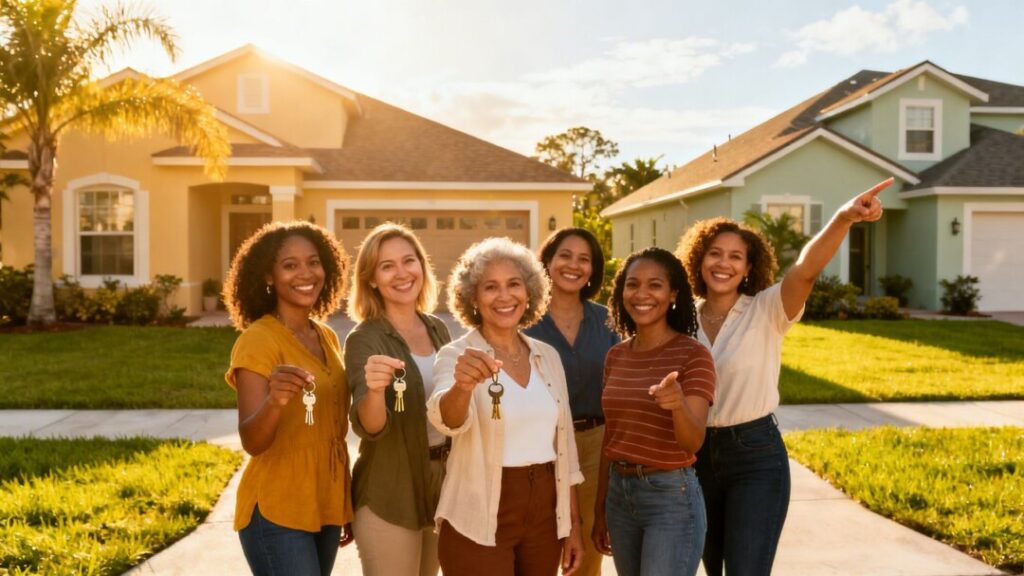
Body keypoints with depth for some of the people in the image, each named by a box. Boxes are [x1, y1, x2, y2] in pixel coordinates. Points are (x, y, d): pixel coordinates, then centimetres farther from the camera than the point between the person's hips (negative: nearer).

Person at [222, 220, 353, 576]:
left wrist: (346, 506, 16)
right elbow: (251, 442, -22)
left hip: (325, 506, 7)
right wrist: (274, 401, -42)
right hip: (277, 514, -6)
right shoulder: (257, 340, -15)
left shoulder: (327, 337, 6)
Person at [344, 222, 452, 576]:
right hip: (388, 497, -6)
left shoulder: (438, 328, 2)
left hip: (442, 485, 6)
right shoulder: (364, 339, -15)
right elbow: (368, 427, -27)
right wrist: (375, 391, -45)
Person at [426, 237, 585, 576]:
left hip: (544, 514, 5)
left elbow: (563, 441, 9)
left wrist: (573, 523, 9)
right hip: (479, 522, -4)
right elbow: (445, 420, -29)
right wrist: (462, 386, -50)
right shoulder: (456, 355, -10)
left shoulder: (548, 356, 5)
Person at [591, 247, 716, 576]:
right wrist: (600, 510, 14)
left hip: (672, 496, -5)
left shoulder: (693, 355, -12)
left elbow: (693, 442, -20)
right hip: (619, 493, 6)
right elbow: (610, 437, 10)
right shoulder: (616, 356, 4)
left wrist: (679, 404, -41)